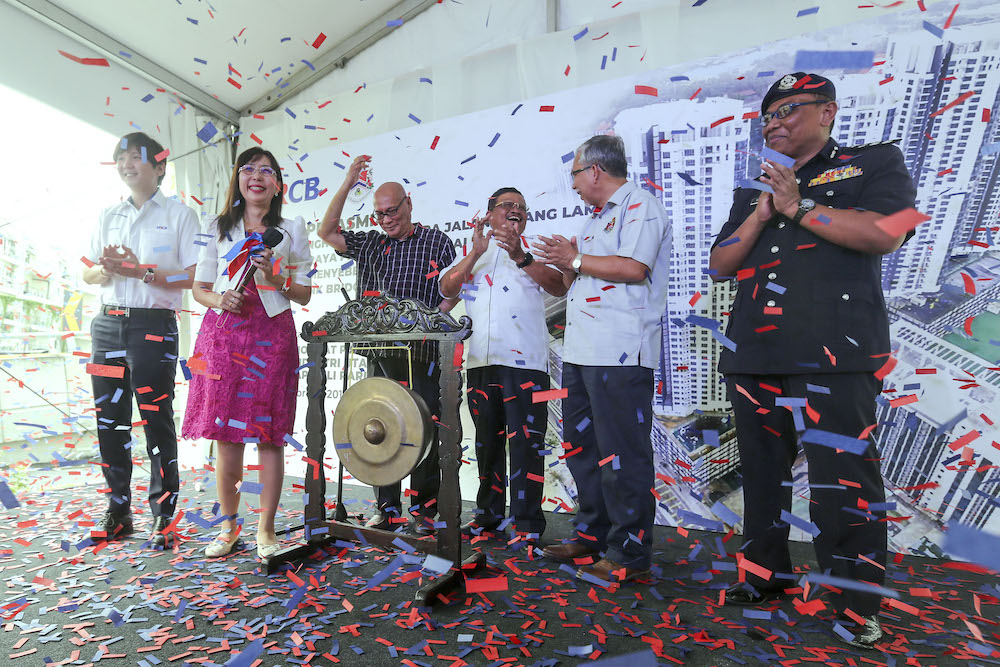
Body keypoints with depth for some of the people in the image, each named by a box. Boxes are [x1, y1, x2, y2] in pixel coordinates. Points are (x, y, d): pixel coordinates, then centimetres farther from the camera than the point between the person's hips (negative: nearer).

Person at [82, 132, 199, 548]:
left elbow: (194, 277, -6)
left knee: (157, 421, -4)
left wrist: (141, 271, -16)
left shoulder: (179, 215, 3)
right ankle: (118, 510, 21)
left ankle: (162, 515, 6)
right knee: (109, 420, 8)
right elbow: (87, 273, 17)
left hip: (154, 325, -5)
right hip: (108, 323, 6)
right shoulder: (108, 216, 19)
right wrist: (106, 270, -5)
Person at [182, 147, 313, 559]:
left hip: (272, 335, -2)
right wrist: (220, 299, -7)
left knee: (268, 434, -2)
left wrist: (274, 278, -11)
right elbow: (199, 287, 14)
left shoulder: (292, 230, 10)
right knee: (226, 433, 3)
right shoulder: (218, 228, 15)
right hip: (223, 332, 2)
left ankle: (266, 529, 10)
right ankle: (228, 525, 19)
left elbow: (304, 295, 7)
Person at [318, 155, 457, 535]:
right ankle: (387, 508, 21)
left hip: (421, 353, -4)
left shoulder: (437, 242, 5)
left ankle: (424, 509, 14)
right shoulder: (371, 244, 15)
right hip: (379, 351, 4)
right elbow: (327, 232, 6)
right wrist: (347, 185, 2)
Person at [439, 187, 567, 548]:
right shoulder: (473, 252, 18)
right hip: (480, 360, 4)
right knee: (487, 439, 14)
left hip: (524, 360, -3)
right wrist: (476, 252, -9)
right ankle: (489, 512, 28)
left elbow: (560, 287, -9)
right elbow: (447, 288, 3)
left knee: (525, 441, -5)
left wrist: (520, 257, -19)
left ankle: (528, 522, 6)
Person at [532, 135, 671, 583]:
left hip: (619, 354, -10)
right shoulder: (597, 219, 26)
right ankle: (592, 536, 28)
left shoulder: (639, 206, -4)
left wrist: (575, 260, -11)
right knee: (582, 447, 14)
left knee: (621, 454, -5)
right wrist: (566, 264, 6)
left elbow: (634, 267, -20)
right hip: (581, 352, 10)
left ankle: (629, 553, 8)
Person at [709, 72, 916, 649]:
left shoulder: (874, 163, 9)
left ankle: (859, 603, 11)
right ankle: (766, 572, 27)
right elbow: (720, 265, 14)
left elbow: (883, 234, -10)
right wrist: (760, 216, 0)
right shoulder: (753, 190, 23)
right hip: (754, 357, 6)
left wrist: (798, 207, -7)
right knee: (763, 472, 12)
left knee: (843, 481, -5)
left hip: (832, 356, -5)